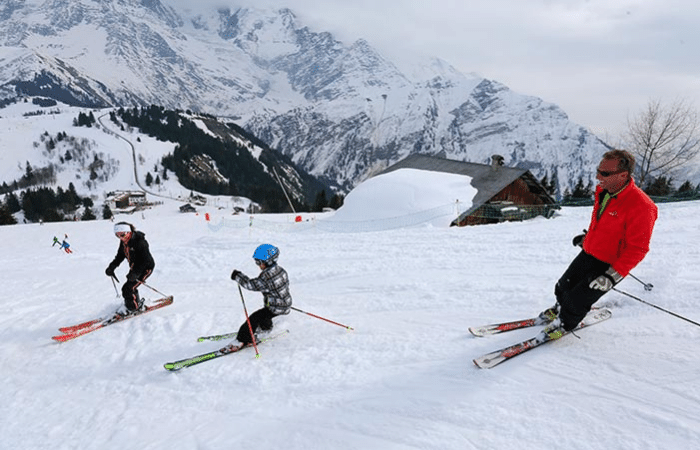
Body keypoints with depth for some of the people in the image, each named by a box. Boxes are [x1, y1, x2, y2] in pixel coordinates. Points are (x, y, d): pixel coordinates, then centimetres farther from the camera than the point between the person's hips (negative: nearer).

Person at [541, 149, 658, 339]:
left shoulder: (641, 206, -29)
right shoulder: (604, 190, -5)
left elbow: (637, 249, -24)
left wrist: (612, 276, -26)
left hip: (608, 266, -7)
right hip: (588, 253, 7)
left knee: (577, 300, 1)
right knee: (564, 286, 18)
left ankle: (565, 323, 28)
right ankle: (560, 308, 47)